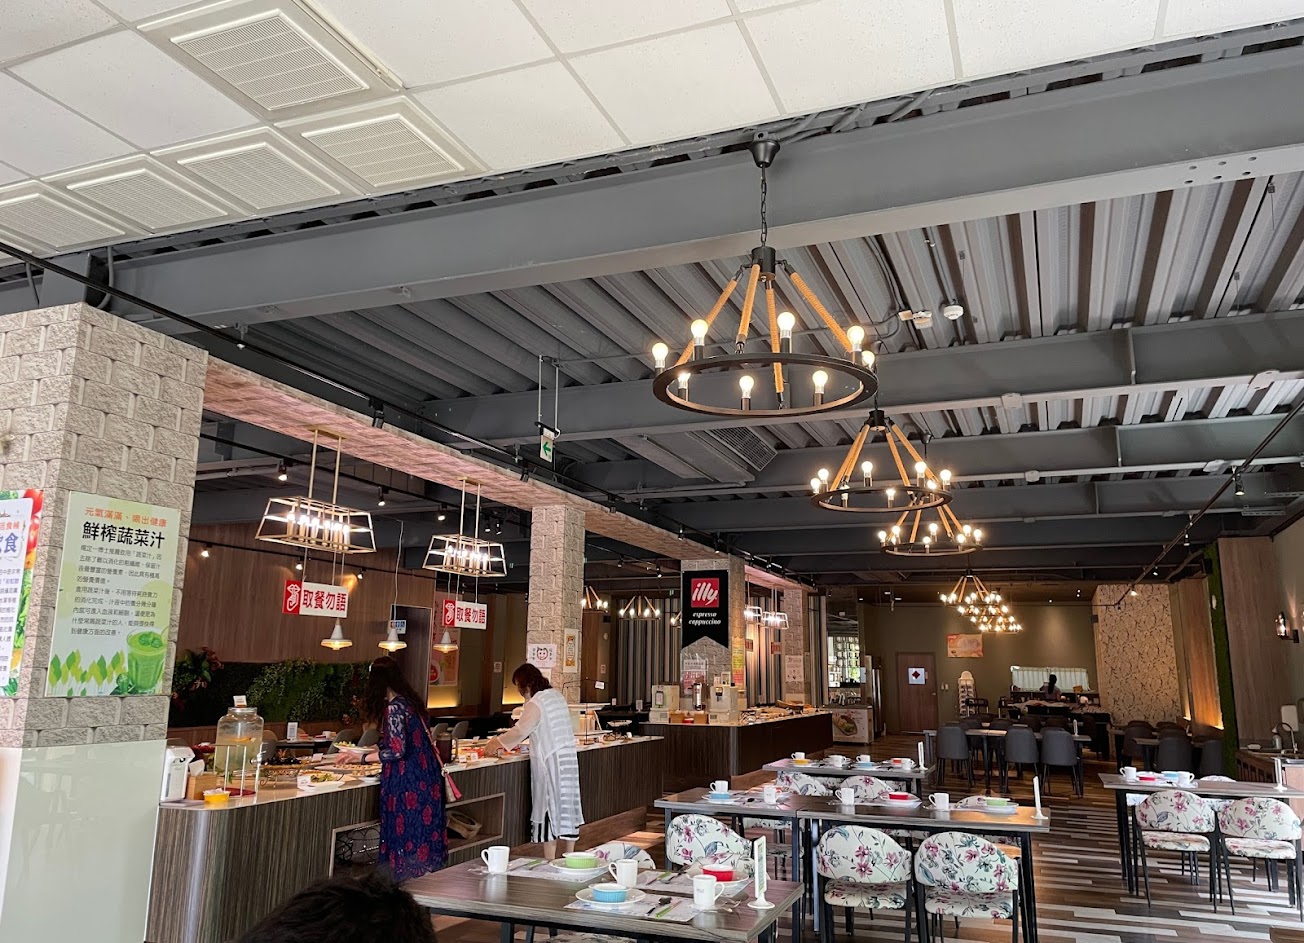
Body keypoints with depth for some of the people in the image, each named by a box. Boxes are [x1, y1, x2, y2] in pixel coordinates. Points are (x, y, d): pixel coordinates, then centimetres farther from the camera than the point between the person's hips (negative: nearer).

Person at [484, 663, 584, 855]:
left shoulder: (535, 704, -15)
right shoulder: (557, 695, 11)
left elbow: (520, 731, -15)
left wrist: (497, 743, 1)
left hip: (549, 761, -8)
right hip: (568, 757, 8)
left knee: (549, 809, -2)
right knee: (567, 805, 12)